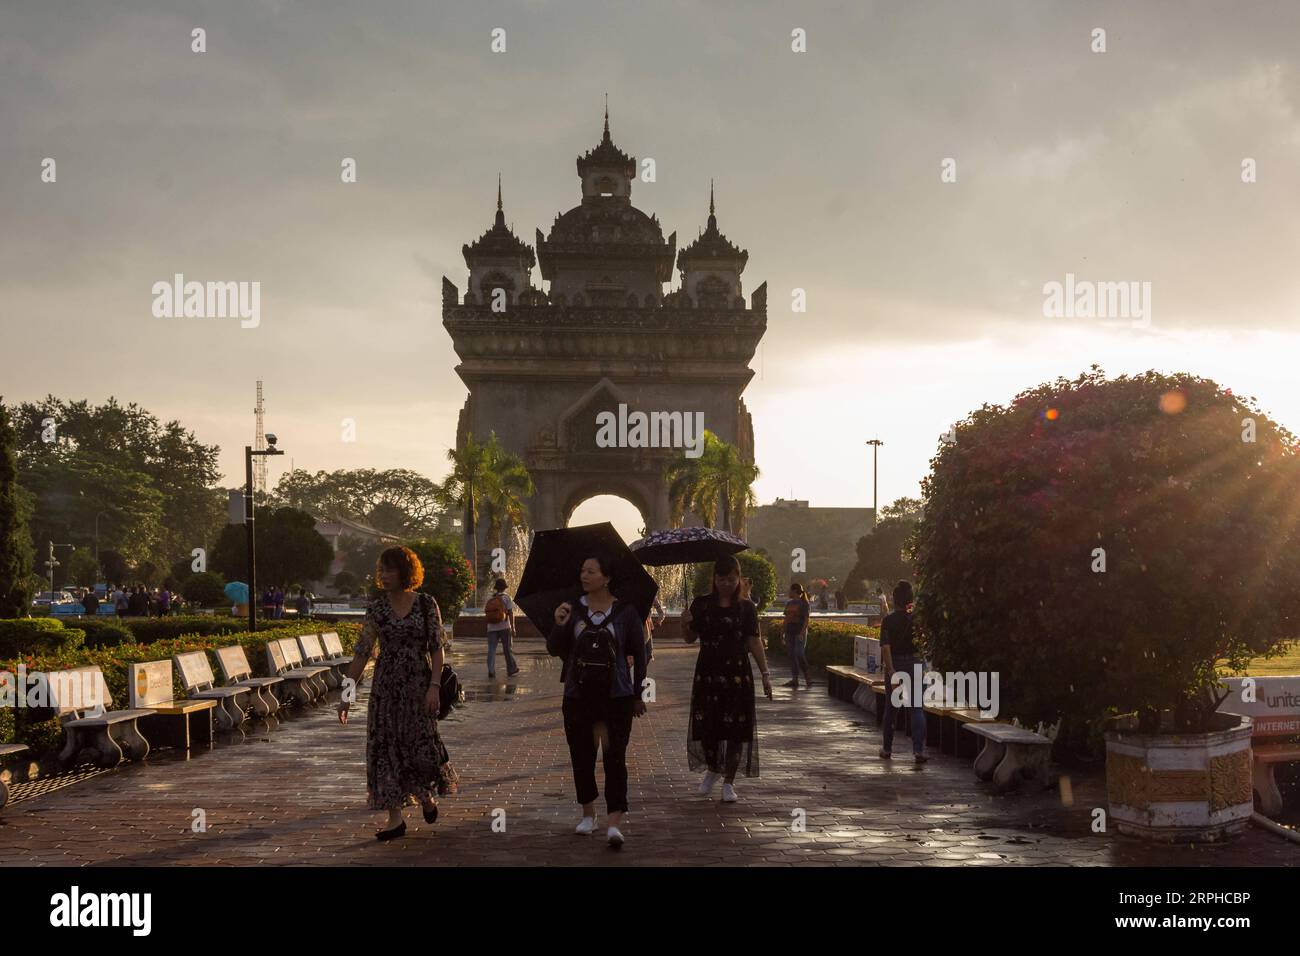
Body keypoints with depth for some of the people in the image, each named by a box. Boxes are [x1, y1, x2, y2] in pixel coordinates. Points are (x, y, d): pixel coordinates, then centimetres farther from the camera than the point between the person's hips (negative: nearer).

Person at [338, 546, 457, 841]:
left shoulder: (426, 604, -3)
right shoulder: (376, 609, 3)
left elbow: (437, 648, -3)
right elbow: (362, 653, 3)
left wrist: (434, 686, -14)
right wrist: (347, 693, 0)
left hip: (419, 684, -2)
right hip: (386, 685, 2)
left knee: (420, 744, -2)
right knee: (386, 746, -1)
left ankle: (426, 795, 29)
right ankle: (395, 818, 4)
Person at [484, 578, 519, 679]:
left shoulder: (490, 599, 8)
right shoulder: (506, 597, -3)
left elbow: (485, 612, 12)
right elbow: (510, 612, -8)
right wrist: (513, 627, -7)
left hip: (491, 628, 2)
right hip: (504, 627, -2)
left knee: (491, 650, -1)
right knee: (507, 649, 10)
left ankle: (491, 672, -14)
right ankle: (511, 670, 22)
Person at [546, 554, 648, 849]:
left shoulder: (626, 612, -2)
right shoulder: (572, 610, 3)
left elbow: (639, 655, 5)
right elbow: (554, 650, -1)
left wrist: (638, 694, 6)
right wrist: (559, 626, -20)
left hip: (616, 695, -3)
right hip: (577, 695, 3)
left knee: (615, 757, -8)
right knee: (581, 757, 10)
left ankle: (613, 823, -13)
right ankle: (588, 814, 28)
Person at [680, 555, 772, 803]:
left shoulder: (746, 607, 1)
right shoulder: (701, 605, 3)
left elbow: (754, 642, 3)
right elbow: (690, 638, 10)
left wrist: (765, 674, -1)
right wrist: (685, 623, -11)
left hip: (737, 674, -1)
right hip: (707, 673, 1)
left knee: (735, 728, -1)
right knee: (705, 726, 1)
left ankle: (729, 783, 12)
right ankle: (712, 769, 30)